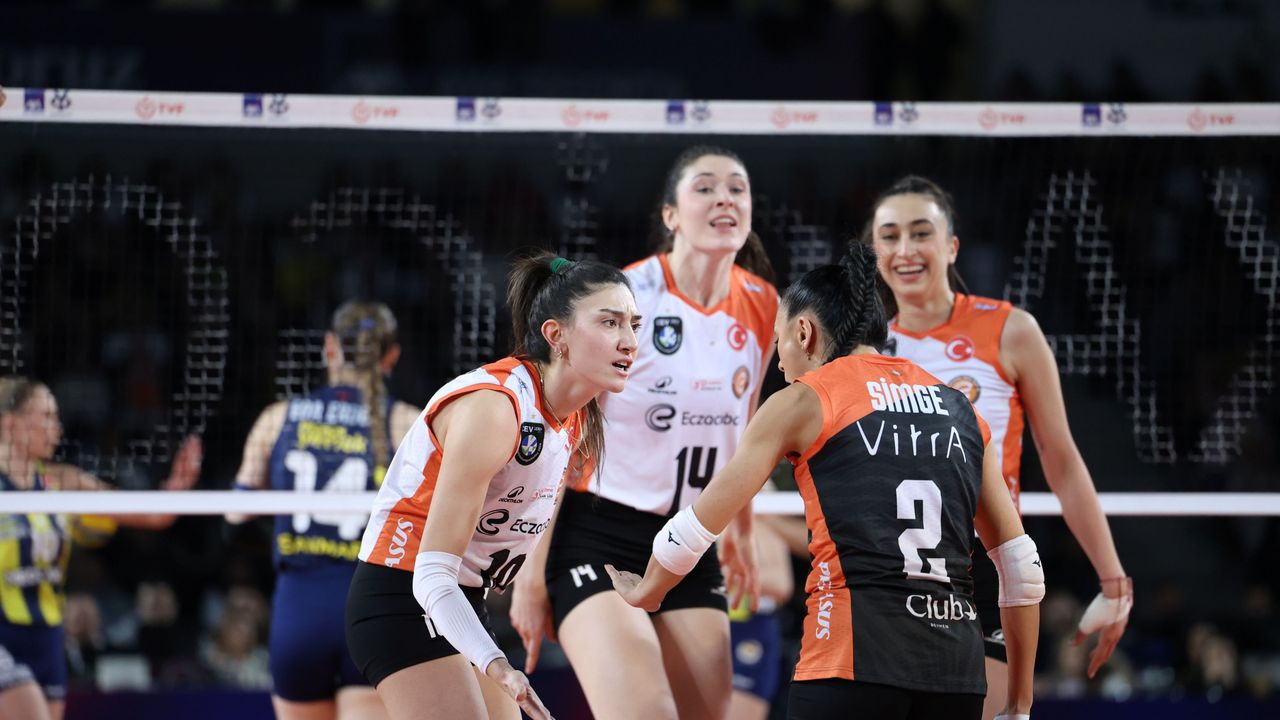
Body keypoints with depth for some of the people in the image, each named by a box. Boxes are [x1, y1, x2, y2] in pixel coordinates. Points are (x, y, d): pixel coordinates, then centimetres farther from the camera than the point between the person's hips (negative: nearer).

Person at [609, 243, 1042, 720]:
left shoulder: (802, 403, 5)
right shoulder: (959, 409, 17)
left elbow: (694, 531, 11)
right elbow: (1021, 568, 15)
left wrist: (645, 592, 31)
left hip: (858, 654, -5)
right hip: (956, 663, 5)